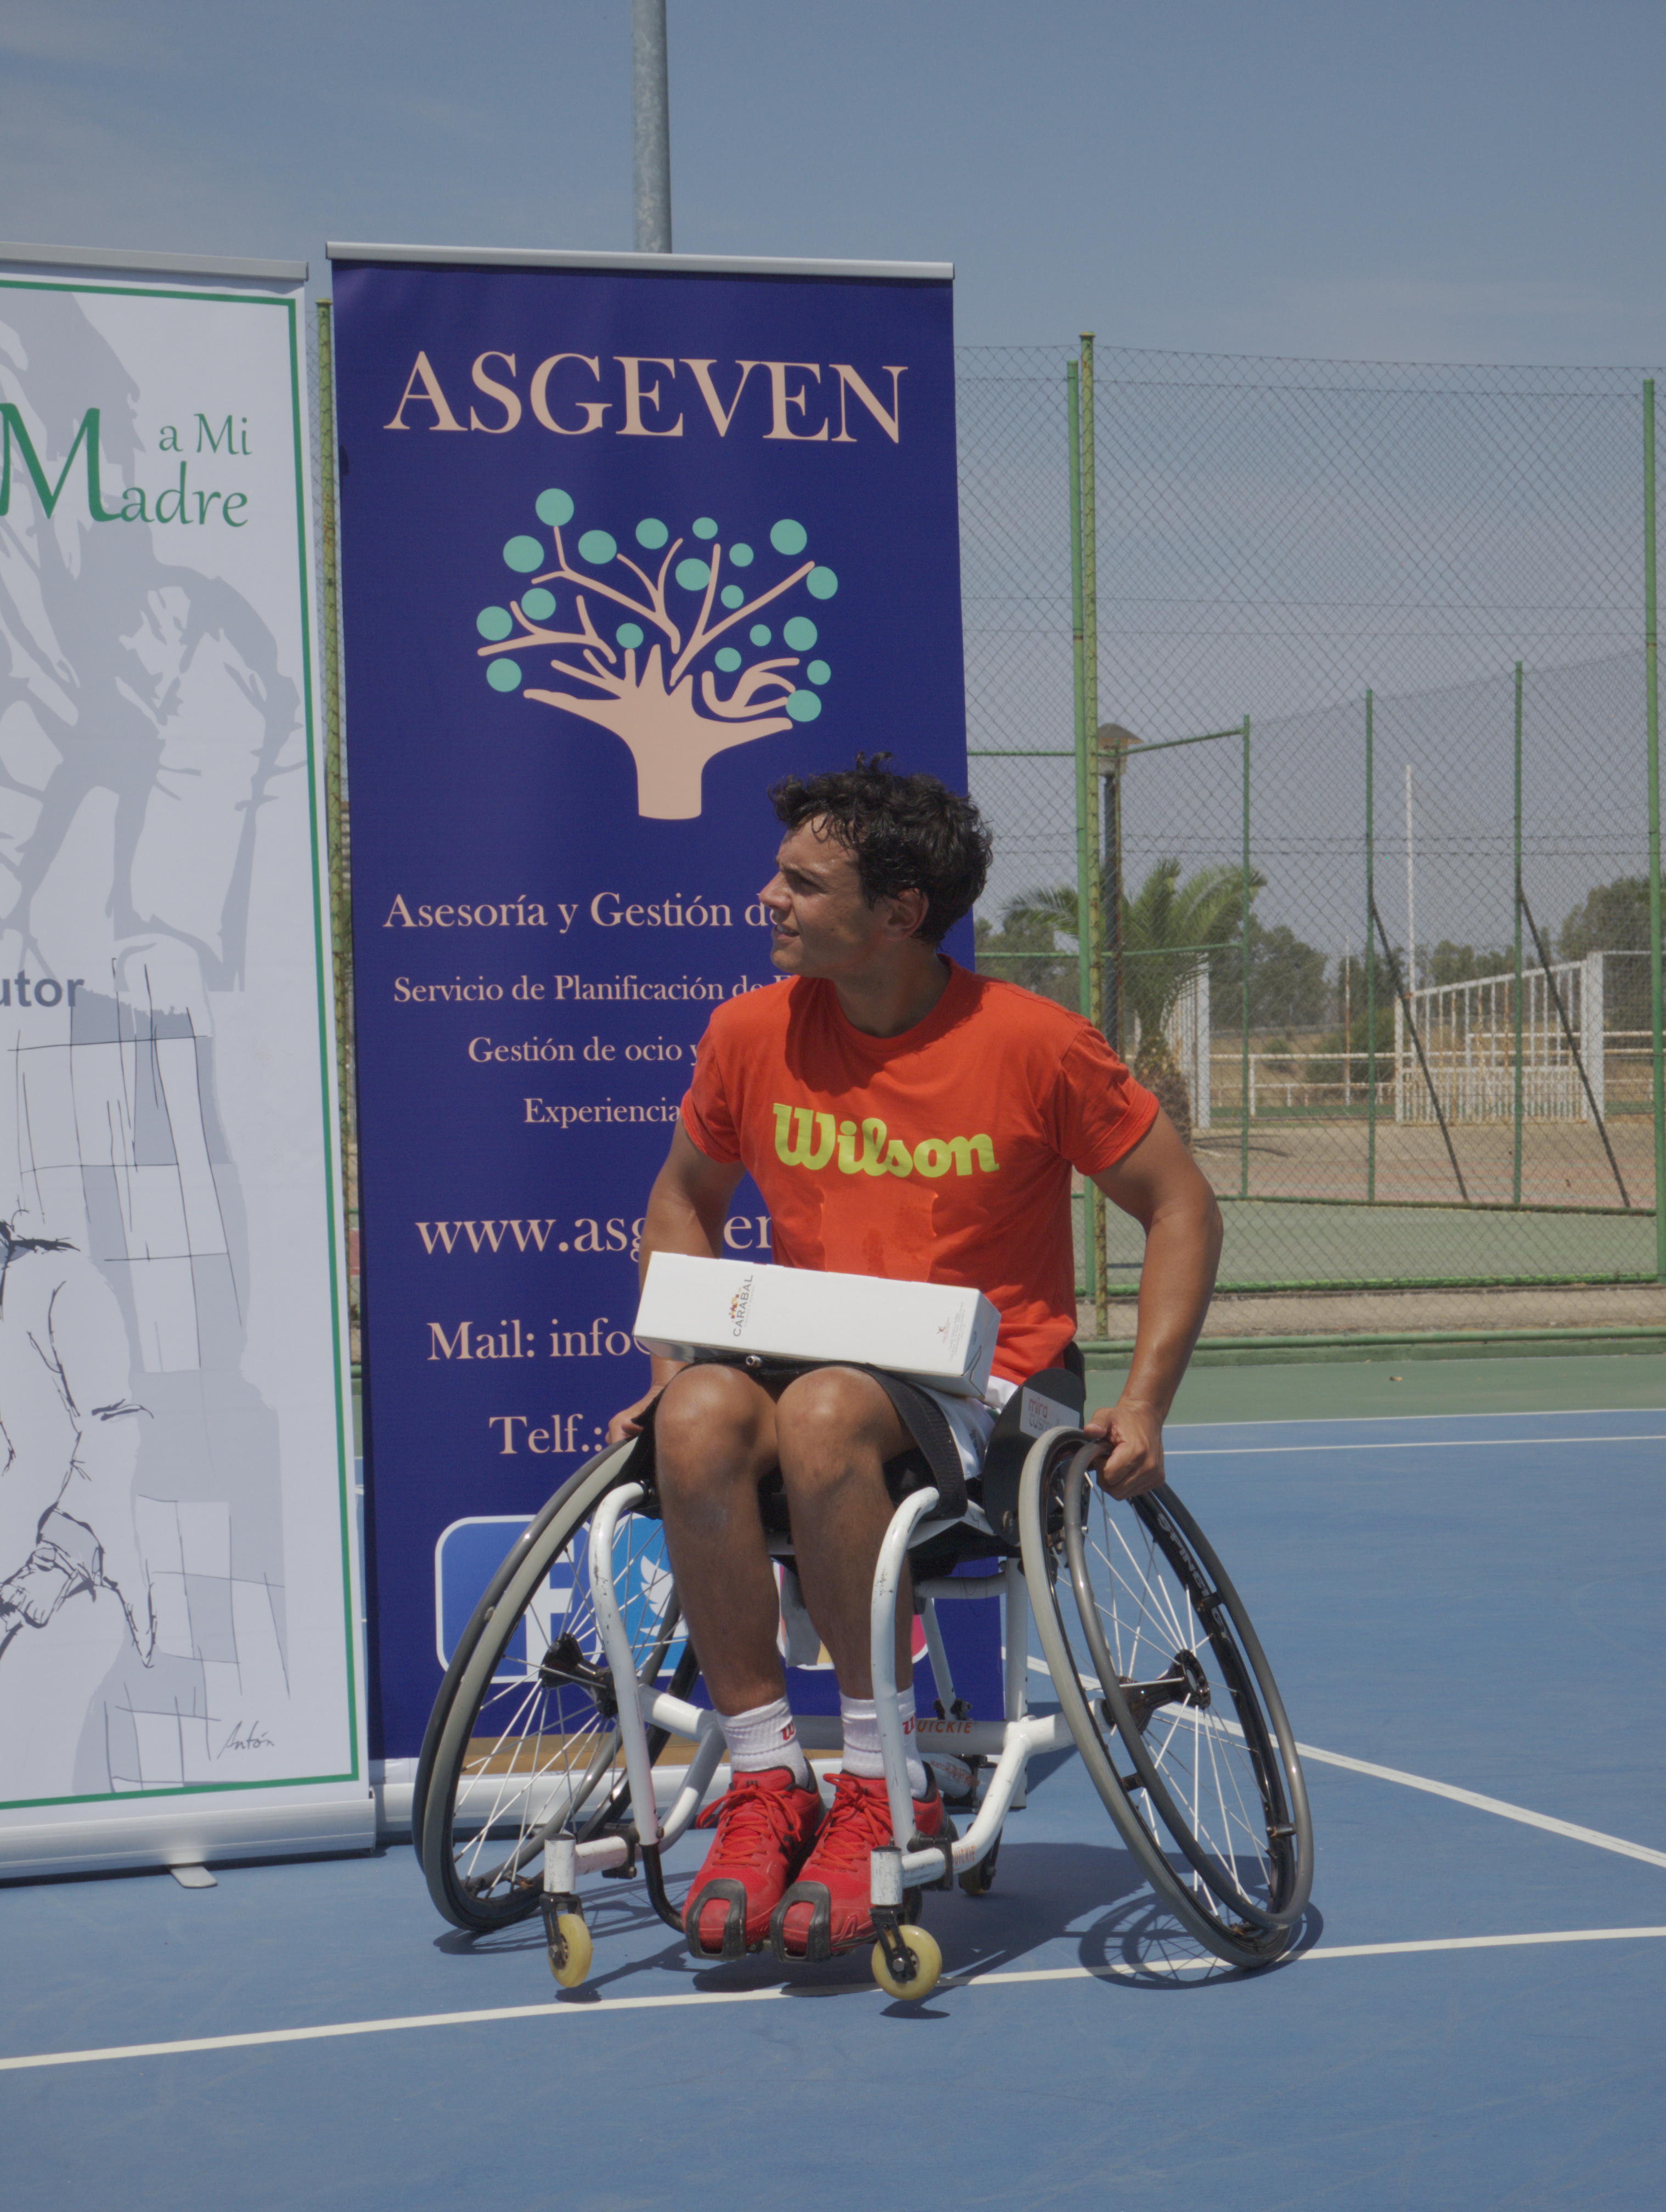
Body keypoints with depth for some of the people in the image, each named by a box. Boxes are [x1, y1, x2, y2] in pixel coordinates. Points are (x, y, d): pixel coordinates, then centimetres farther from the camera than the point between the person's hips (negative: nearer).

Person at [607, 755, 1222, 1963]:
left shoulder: (1034, 1044, -7)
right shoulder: (751, 1032, 3)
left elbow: (1181, 1205, 1)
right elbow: (685, 1199, 20)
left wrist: (1144, 1402, -9)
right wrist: (675, 1356, 5)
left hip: (979, 1389, -4)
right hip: (808, 1365, 4)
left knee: (822, 1414, -37)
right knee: (699, 1416, -32)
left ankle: (885, 1786, -25)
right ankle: (766, 1782, -22)